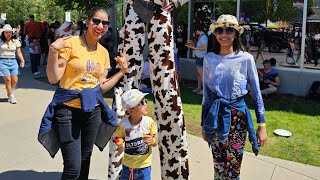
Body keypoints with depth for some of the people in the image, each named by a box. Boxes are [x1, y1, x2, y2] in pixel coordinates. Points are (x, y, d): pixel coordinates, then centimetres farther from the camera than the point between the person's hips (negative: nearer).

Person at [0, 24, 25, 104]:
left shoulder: (16, 42, 9)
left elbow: (19, 52, 9)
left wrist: (22, 60, -2)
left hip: (13, 62, 3)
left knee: (15, 80, -1)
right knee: (8, 80, -8)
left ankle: (9, 92, 27)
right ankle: (11, 96, 9)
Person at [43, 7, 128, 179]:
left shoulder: (104, 52, 9)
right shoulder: (71, 43, -9)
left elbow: (101, 87, 10)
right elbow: (53, 78, -12)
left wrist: (122, 71, 5)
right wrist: (53, 50, -24)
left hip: (92, 110, 6)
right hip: (68, 110, -6)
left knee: (85, 162, 18)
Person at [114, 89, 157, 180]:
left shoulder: (149, 122, -14)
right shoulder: (123, 123, -14)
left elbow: (155, 143, -6)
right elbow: (119, 137, 2)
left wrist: (152, 141, -28)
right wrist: (119, 142, -20)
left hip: (144, 165, 0)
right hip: (127, 165, 1)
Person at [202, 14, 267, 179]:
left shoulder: (246, 59, -6)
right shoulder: (209, 59, 2)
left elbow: (256, 94, -2)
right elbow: (206, 94, 9)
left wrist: (262, 125, -5)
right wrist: (204, 124, 12)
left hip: (237, 117, -2)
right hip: (215, 117, 2)